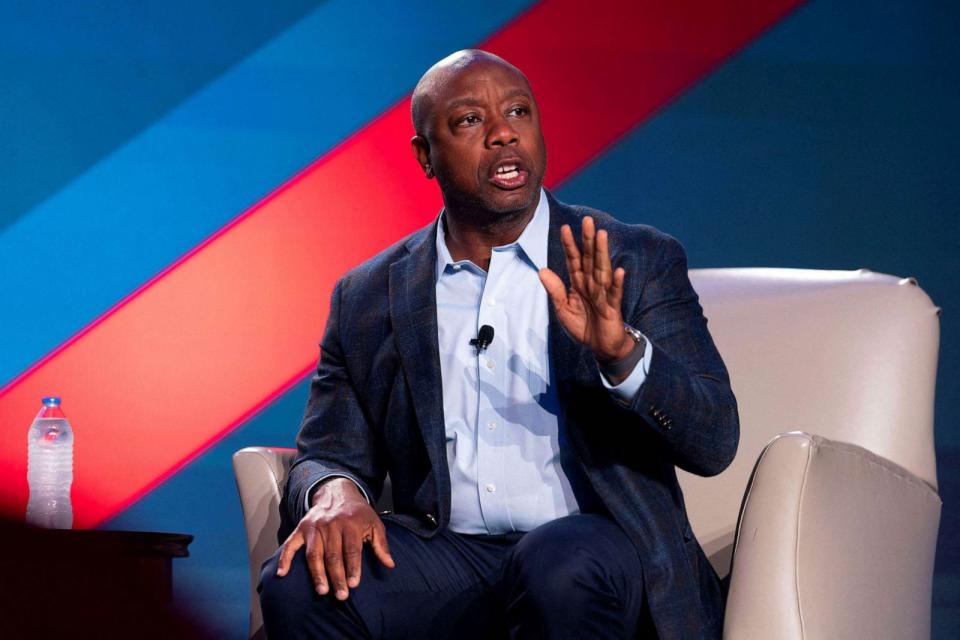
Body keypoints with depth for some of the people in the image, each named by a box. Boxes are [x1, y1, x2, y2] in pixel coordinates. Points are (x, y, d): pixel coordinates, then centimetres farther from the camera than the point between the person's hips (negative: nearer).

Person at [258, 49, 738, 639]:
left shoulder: (639, 263, 5)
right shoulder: (367, 299, 12)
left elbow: (715, 442, -3)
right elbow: (329, 452, 14)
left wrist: (621, 352, -24)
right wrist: (334, 490, -13)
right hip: (446, 554, 2)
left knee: (558, 569, -37)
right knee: (298, 586, -27)